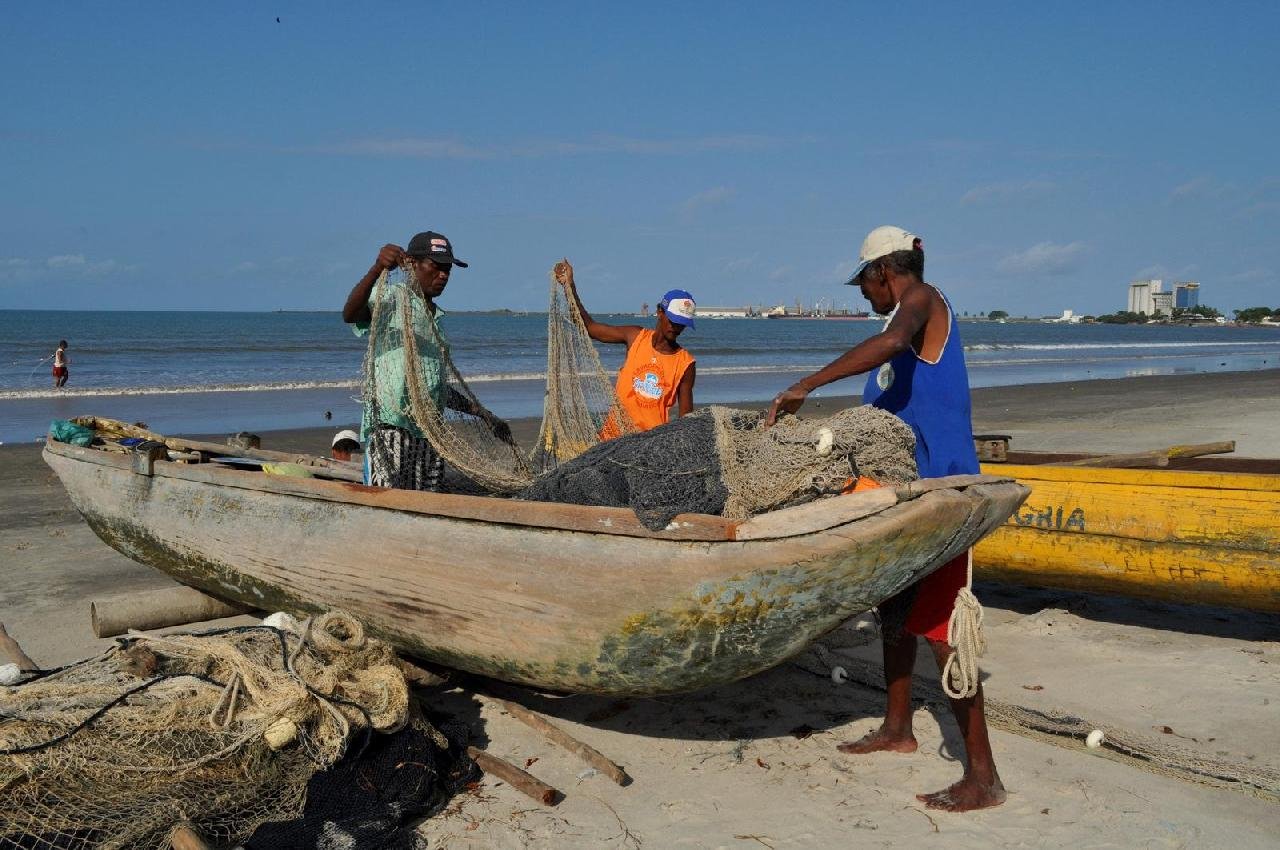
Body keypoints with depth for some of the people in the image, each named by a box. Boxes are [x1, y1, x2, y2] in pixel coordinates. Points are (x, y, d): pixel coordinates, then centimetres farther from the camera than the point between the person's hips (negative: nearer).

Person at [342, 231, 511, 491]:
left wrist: (482, 414, 28)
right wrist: (377, 269, -38)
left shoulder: (435, 318, 24)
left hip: (430, 435, 8)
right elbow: (350, 314, -23)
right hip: (390, 428, -7)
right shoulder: (391, 299, 0)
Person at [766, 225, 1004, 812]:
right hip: (904, 487, 10)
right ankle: (897, 729, 37)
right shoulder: (905, 319, 18)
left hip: (938, 487, -10)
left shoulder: (922, 299, -10)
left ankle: (983, 776, -4)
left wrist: (805, 385, -34)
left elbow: (891, 342, -33)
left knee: (939, 624, -10)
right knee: (895, 608, 20)